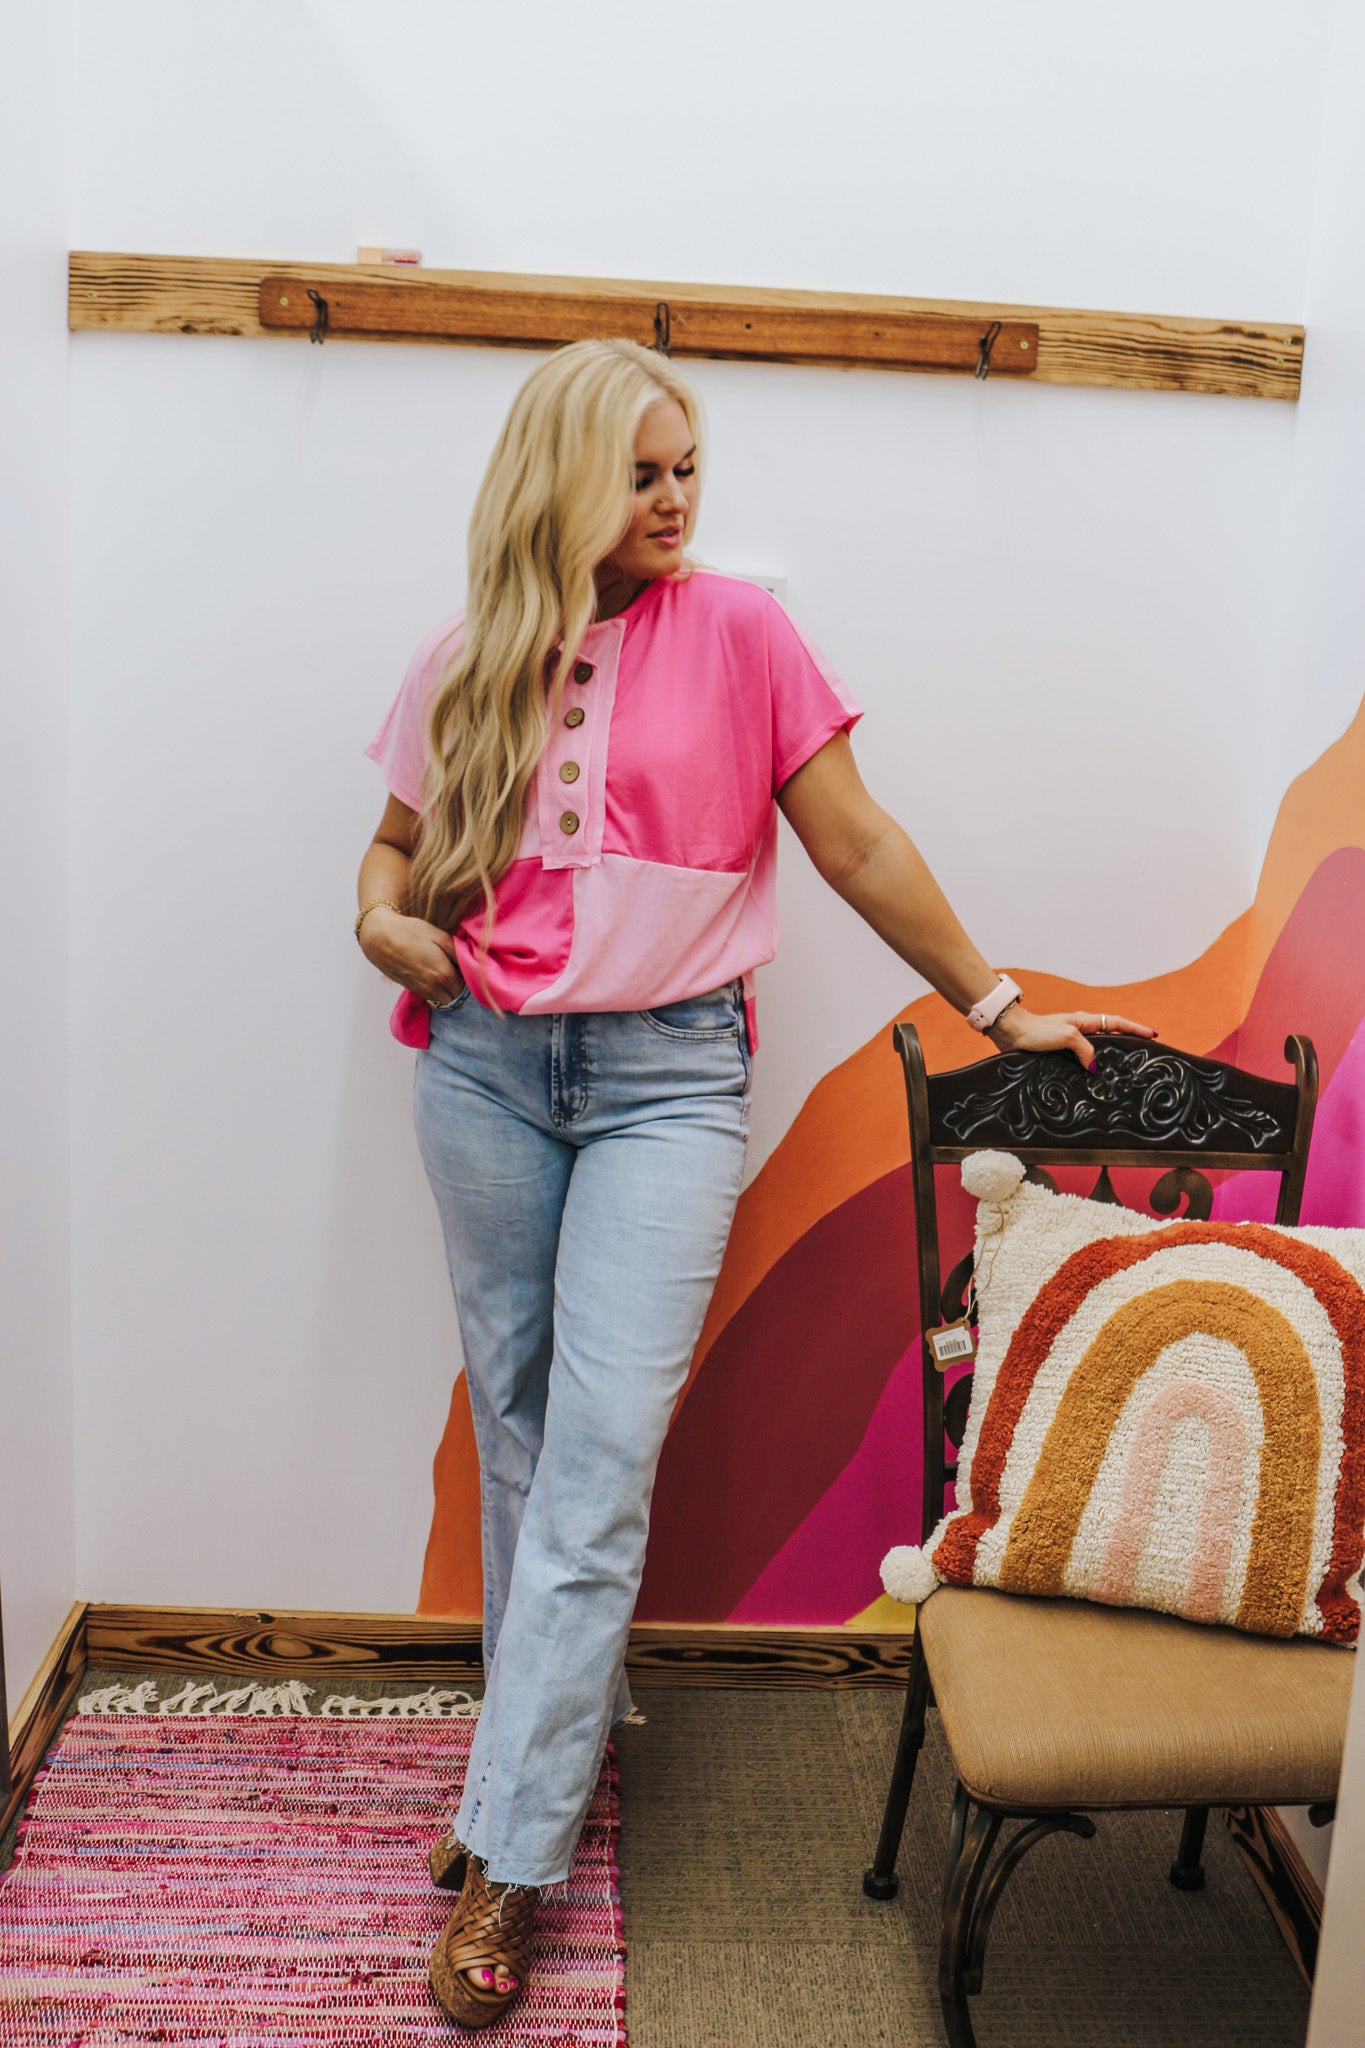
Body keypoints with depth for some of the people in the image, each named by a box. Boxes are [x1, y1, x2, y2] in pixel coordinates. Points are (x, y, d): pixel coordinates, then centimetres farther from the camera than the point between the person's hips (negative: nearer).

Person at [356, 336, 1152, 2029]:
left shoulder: (737, 633, 0)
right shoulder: (468, 660, 8)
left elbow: (858, 845, 3)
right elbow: (400, 839, 21)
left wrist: (993, 1002, 4)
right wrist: (381, 915, -1)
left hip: (667, 1075, -3)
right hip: (485, 1066, 4)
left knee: (601, 1451, -8)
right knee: (515, 1427, 10)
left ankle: (509, 1855, 1)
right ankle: (552, 1733, 29)